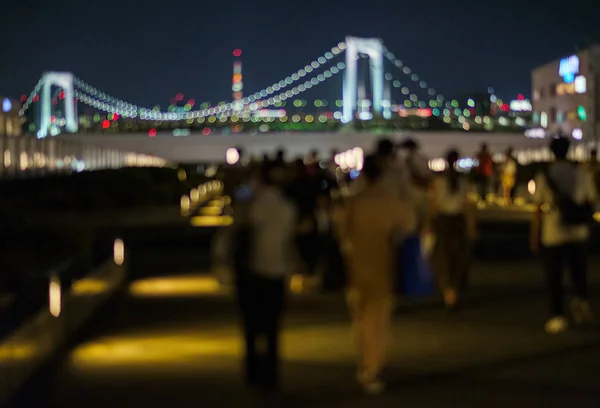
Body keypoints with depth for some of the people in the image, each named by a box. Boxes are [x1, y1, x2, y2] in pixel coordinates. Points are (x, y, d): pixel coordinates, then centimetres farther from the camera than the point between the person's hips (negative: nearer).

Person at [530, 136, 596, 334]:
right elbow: (591, 201, 5)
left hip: (553, 234, -2)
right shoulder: (582, 173, 0)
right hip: (578, 234, 2)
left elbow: (538, 209, -4)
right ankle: (581, 299, -6)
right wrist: (588, 224, 19)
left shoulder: (544, 177, -6)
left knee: (554, 277, 7)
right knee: (579, 271, 17)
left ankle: (558, 316, 8)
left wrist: (534, 236, 2)